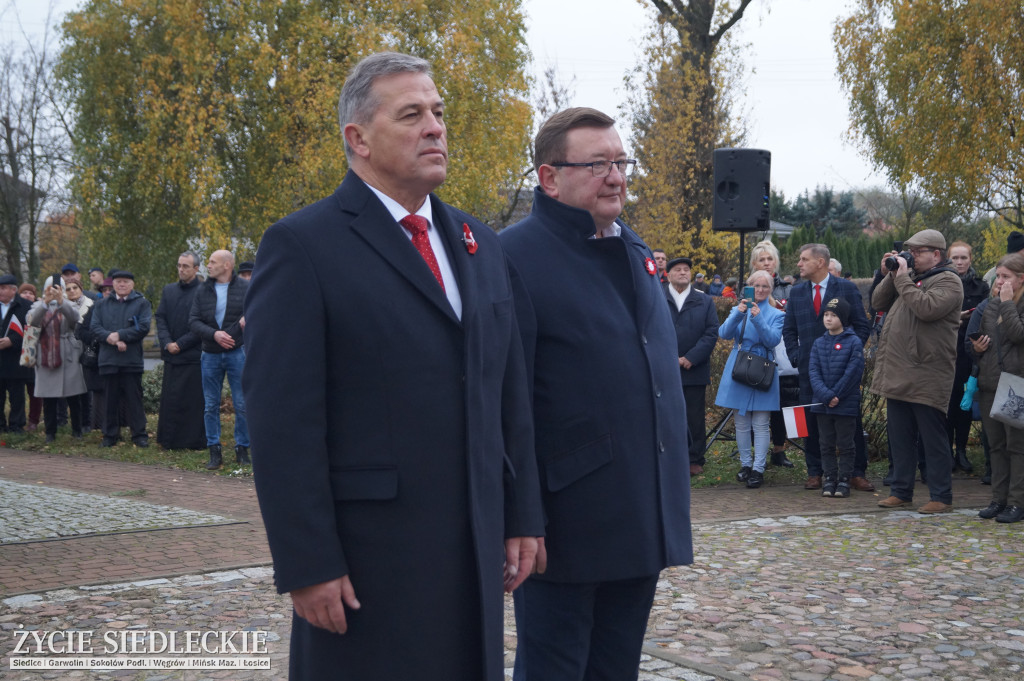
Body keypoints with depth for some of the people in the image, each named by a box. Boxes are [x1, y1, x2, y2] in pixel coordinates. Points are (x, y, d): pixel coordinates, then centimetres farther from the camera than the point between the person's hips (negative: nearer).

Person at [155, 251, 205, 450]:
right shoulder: (168, 290, 14)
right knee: (170, 400, 7)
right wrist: (167, 343, -5)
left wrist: (180, 344, -11)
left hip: (194, 356, -5)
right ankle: (169, 440, 14)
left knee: (194, 401, -3)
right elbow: (160, 318, 10)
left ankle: (195, 440, 3)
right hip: (171, 356, 5)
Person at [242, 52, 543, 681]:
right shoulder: (303, 246, -8)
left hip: (477, 545, 6)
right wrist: (308, 565, -15)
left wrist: (523, 516, 12)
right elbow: (283, 421, -12)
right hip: (366, 559, -6)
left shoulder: (480, 245, 13)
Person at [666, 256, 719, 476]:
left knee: (695, 418, 4)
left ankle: (695, 460, 11)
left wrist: (690, 359, -10)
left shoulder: (705, 302, 11)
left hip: (694, 371, 1)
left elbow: (712, 333, 2)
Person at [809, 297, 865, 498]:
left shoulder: (854, 342, -6)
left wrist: (836, 395, -14)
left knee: (845, 444, 3)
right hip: (822, 405, 4)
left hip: (846, 404, -4)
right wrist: (826, 396, -14)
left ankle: (844, 479, 10)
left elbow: (853, 372, -11)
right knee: (826, 444, 9)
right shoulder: (819, 343, 7)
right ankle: (829, 478, 16)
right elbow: (814, 372, 0)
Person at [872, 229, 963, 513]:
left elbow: (927, 308, -24)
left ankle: (941, 497, 5)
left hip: (926, 378, -8)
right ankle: (901, 492, 22)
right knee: (900, 436, 13)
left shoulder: (948, 281, -7)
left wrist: (902, 278, -16)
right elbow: (878, 303, 16)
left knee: (933, 439, -2)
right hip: (898, 374, 8)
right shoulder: (910, 278, 18)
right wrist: (890, 276, 3)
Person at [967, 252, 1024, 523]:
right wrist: (976, 348, 2)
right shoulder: (990, 305, 14)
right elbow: (974, 340, 23)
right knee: (996, 445, 10)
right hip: (990, 384, 7)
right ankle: (999, 499, 16)